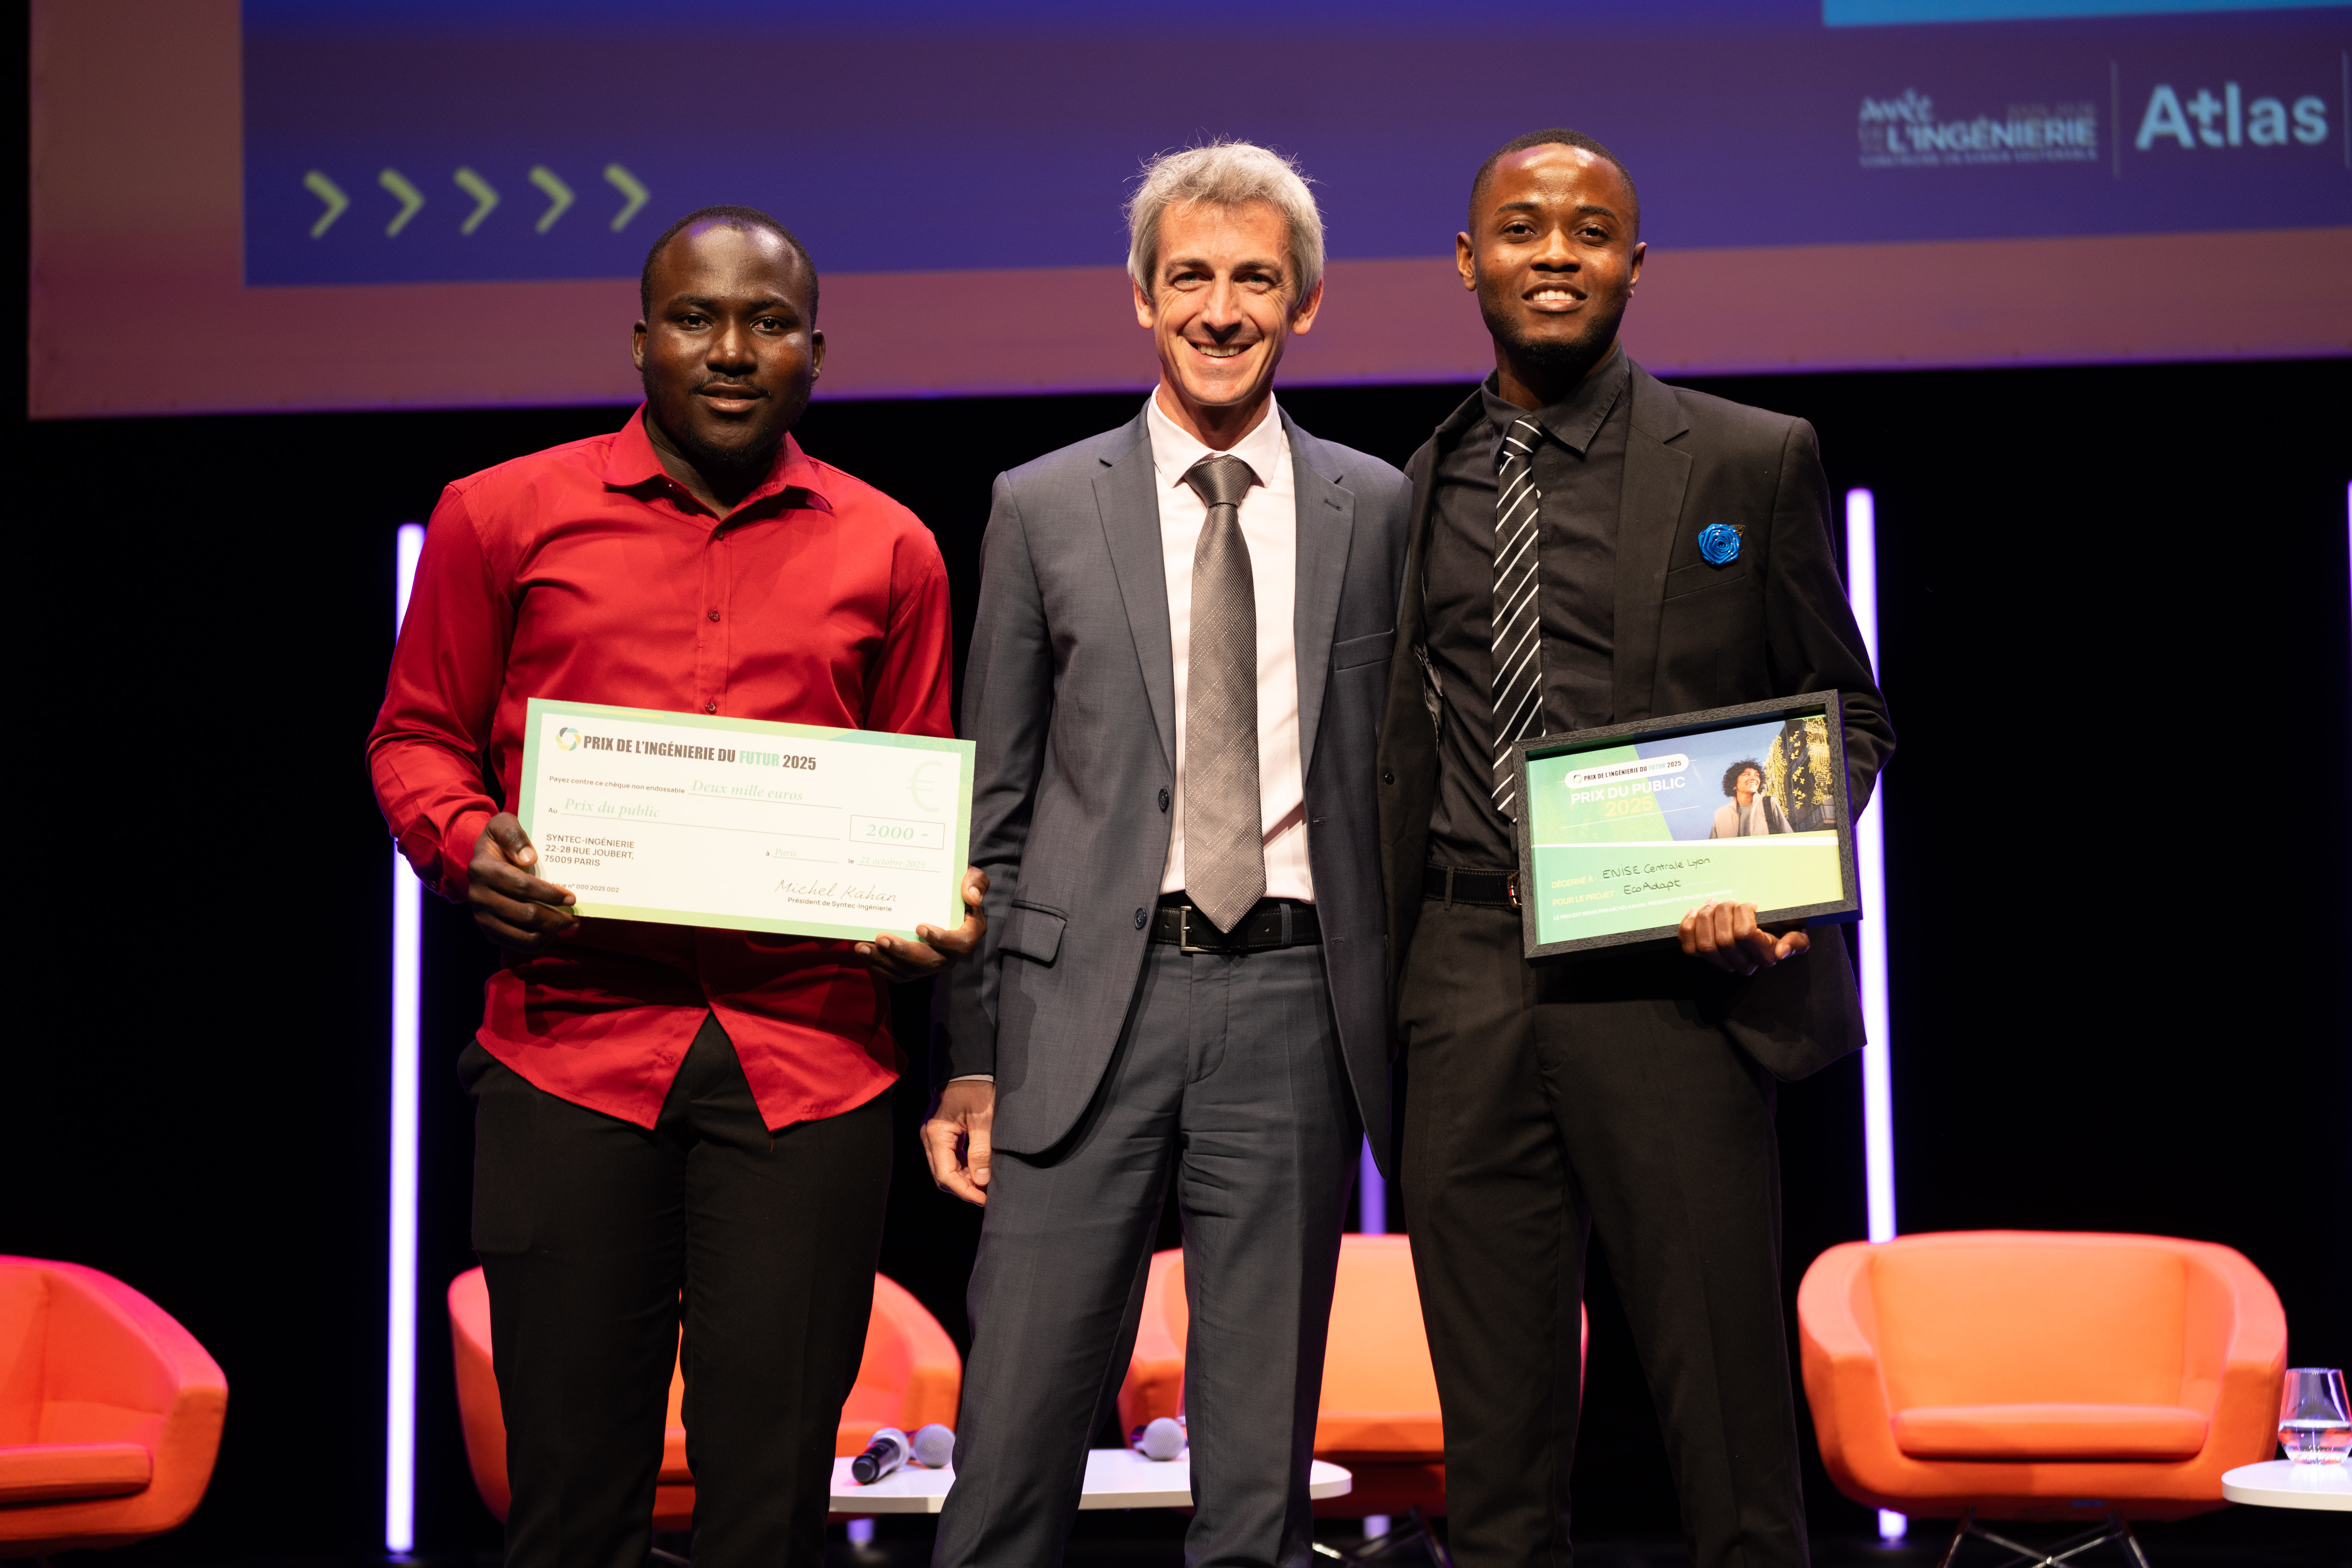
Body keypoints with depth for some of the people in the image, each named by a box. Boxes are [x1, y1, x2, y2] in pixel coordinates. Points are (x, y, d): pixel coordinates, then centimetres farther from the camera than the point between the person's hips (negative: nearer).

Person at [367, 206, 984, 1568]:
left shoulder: (887, 551, 12)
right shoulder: (503, 518, 8)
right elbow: (417, 735, 14)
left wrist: (945, 910, -3)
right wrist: (467, 845, -7)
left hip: (809, 1059, 1)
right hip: (574, 1039, -1)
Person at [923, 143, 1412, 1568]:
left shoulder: (1372, 508, 9)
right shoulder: (1044, 509, 7)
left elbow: (1396, 778, 11)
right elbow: (993, 799, 7)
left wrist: (1406, 1025, 5)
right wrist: (968, 1059, 1)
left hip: (1291, 997, 1)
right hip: (1090, 995, -1)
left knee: (1263, 1440, 7)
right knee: (1020, 1421, -2)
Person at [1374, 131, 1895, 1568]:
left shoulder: (1756, 462, 4)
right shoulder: (1419, 490, 12)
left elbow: (1846, 713, 7)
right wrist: (1381, 983, 9)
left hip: (1671, 978, -3)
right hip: (1465, 987, 3)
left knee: (1726, 1405, 2)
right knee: (1495, 1439, 10)